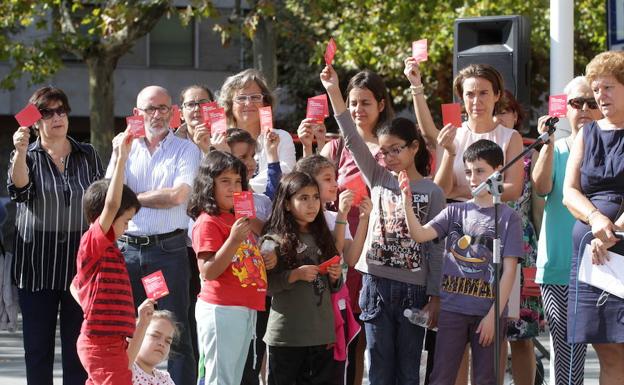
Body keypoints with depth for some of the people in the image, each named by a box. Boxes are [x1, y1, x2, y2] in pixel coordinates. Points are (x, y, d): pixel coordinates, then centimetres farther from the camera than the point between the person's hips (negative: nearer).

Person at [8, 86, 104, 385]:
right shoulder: (27, 157, 4)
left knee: (78, 344, 0)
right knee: (38, 345, 2)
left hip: (80, 260, 1)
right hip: (37, 264, -1)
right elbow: (19, 189, -16)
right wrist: (21, 153, -33)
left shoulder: (88, 155, 10)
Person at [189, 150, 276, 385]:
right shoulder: (207, 222, -10)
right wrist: (234, 240, -27)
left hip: (246, 309, 9)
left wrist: (267, 261, 10)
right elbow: (208, 271, -19)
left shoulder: (237, 219, 17)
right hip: (221, 310, -9)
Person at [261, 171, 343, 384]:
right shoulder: (275, 241, -6)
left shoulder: (322, 238, 12)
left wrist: (335, 277, -1)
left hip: (322, 333, 5)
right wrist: (295, 275, -22)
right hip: (286, 334, -5)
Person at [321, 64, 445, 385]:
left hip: (413, 288, -2)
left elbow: (434, 248, -1)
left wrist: (434, 297, -5)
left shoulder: (432, 192, 0)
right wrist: (334, 92, -12)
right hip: (377, 283, 2)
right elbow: (353, 140, -3)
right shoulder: (379, 180, 6)